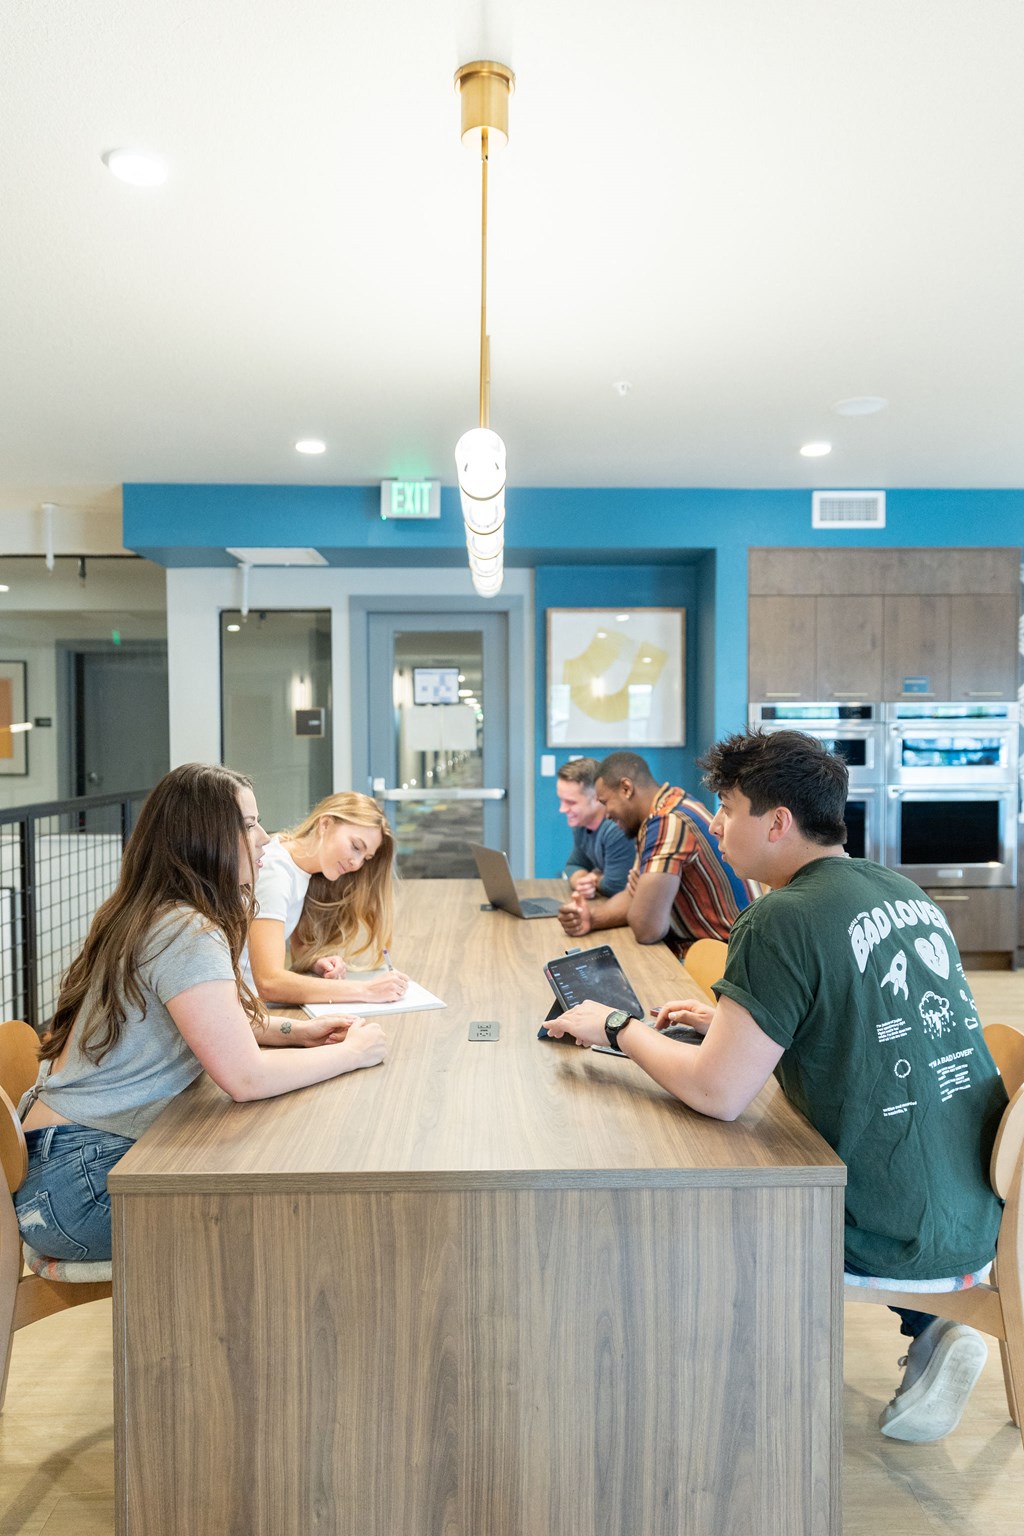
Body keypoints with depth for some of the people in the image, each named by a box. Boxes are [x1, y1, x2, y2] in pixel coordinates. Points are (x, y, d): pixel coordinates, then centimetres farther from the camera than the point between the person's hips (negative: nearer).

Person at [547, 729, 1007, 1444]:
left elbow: (718, 1093, -22)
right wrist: (732, 1017, 17)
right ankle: (927, 1330, 20)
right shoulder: (905, 893, 5)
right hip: (983, 1216, 8)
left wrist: (618, 1028, -7)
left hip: (902, 1242, -7)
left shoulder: (782, 920, -22)